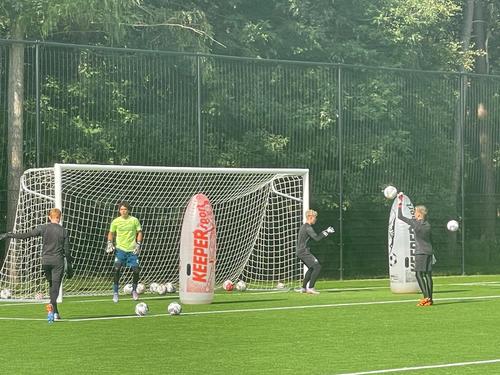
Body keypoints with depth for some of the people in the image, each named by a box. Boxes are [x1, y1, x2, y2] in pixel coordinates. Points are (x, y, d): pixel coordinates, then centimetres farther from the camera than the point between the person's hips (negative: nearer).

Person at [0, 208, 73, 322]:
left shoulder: (43, 228, -2)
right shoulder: (63, 231, -1)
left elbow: (26, 235, -8)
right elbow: (67, 250, 0)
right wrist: (69, 266, 9)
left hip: (46, 261, 1)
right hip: (58, 261, -1)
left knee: (52, 286, 16)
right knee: (55, 286, -3)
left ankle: (55, 313, 17)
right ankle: (51, 306, -31)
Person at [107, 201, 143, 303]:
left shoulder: (134, 220, 0)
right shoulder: (116, 221, 1)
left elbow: (139, 232, 6)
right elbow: (111, 233, 14)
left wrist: (138, 244, -5)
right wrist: (110, 243, -1)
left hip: (132, 250, 0)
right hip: (120, 249, 0)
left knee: (136, 270, -3)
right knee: (117, 269, -16)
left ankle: (134, 290, 21)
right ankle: (115, 292, -8)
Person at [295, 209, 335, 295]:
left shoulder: (303, 227, 17)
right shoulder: (308, 228, -15)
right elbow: (316, 238, -23)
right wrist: (326, 232, -13)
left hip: (300, 252, 10)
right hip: (304, 252, -10)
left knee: (312, 268, 22)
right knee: (317, 267, -12)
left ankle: (303, 288, 23)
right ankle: (310, 288, -14)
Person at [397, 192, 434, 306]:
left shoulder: (415, 223, -7)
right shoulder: (427, 224, 11)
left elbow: (400, 217, -1)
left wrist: (399, 203, 8)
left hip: (421, 252, -7)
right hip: (429, 252, 7)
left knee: (419, 274, -6)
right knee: (428, 275, 7)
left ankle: (426, 297, -16)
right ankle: (430, 298, 7)